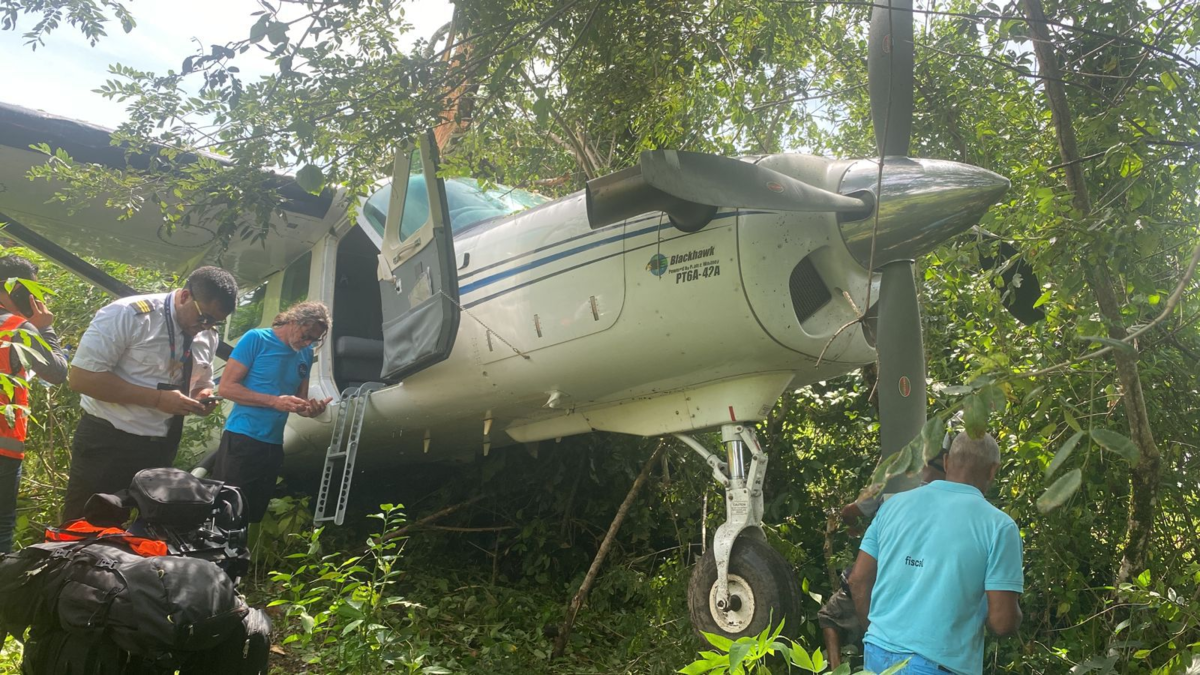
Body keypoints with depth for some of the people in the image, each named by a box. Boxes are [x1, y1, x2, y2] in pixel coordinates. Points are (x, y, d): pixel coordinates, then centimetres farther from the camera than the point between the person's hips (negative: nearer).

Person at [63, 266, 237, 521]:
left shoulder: (208, 336, 3)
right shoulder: (128, 315, -17)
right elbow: (81, 376, -21)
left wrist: (203, 397, -7)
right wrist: (157, 399, -25)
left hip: (161, 450, 6)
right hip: (107, 443, -6)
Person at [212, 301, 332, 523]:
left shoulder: (306, 355, 11)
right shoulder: (256, 339, -7)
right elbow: (226, 387, -10)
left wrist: (311, 409, -8)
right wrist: (275, 401, -20)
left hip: (274, 445, 6)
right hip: (241, 439, -6)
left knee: (255, 515, 11)